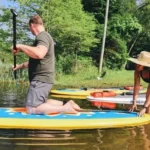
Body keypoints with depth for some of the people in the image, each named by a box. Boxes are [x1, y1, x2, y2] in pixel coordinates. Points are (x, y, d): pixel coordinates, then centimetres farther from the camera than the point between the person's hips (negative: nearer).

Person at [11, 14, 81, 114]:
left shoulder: (42, 36, -14)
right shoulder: (44, 36, 19)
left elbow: (39, 54, -36)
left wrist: (21, 47, -25)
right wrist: (21, 66, 32)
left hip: (41, 79, -11)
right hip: (43, 78, 11)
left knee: (32, 109, -12)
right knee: (40, 104, 22)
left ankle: (64, 108, -16)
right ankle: (66, 104, 11)